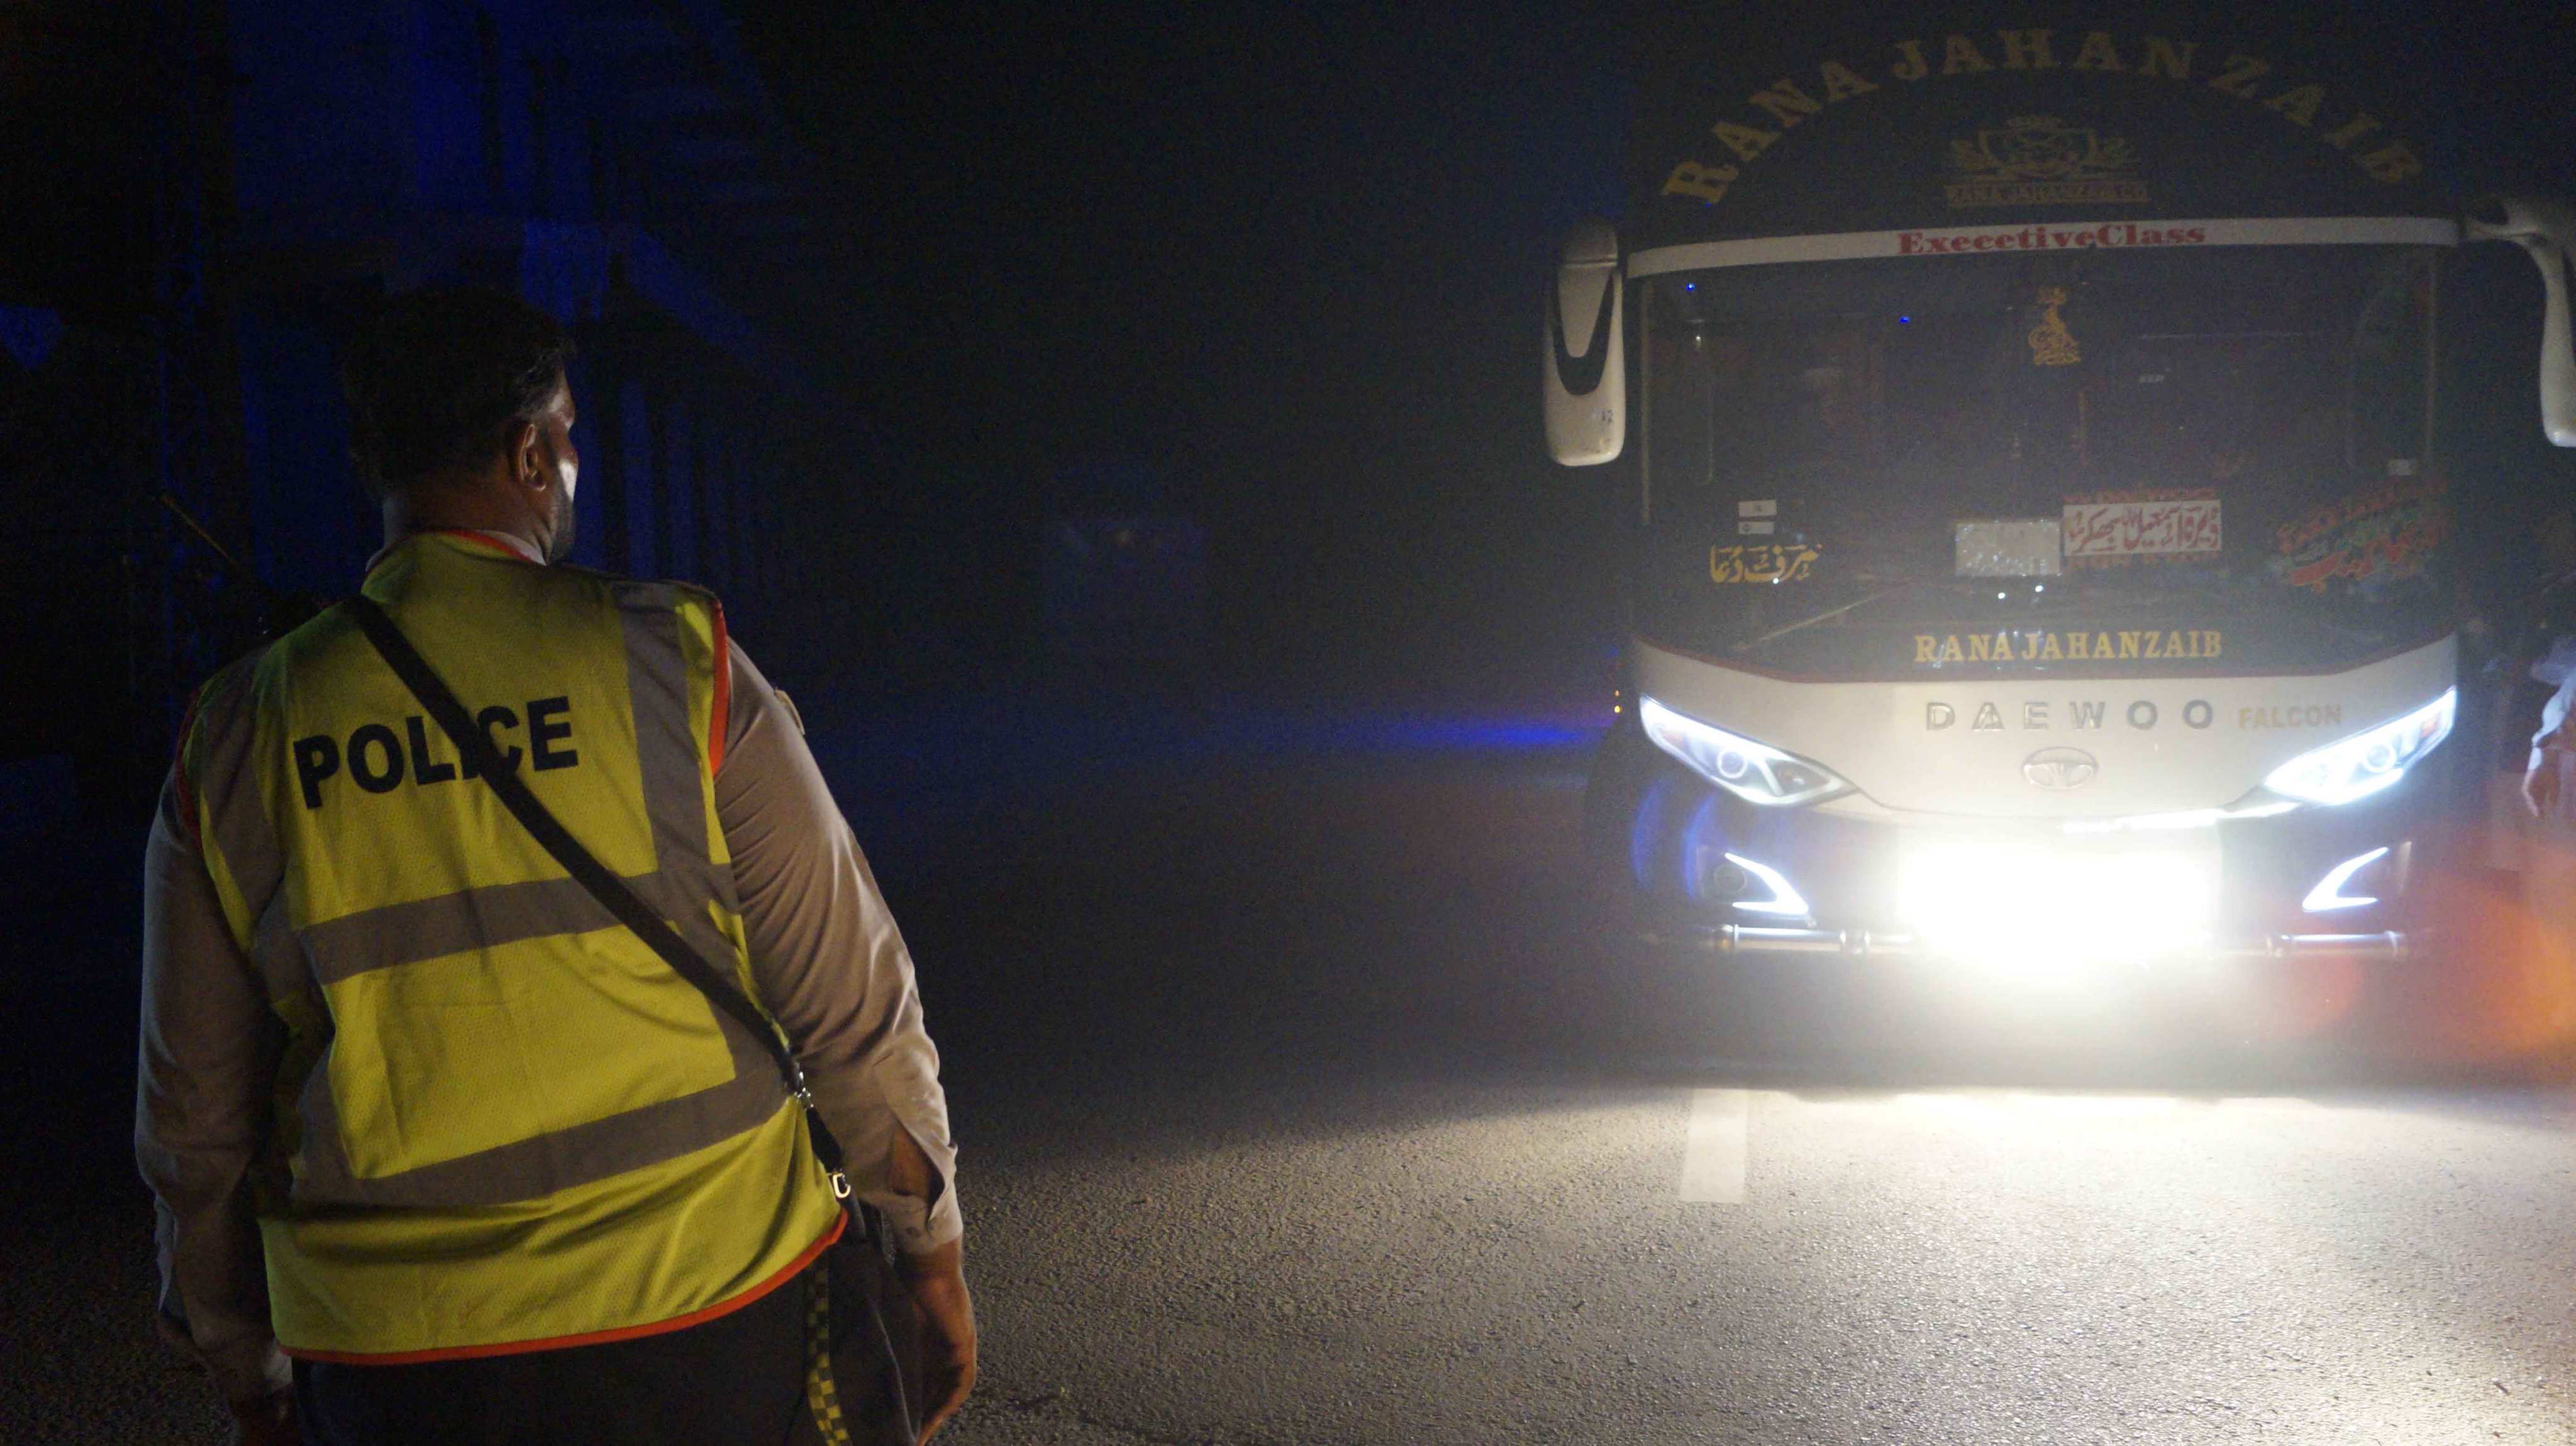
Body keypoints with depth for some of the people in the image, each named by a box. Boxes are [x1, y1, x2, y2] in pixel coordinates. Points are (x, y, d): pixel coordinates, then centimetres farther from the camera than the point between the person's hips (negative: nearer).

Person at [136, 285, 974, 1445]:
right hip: (712, 1329, -2)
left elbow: (195, 1119, 7)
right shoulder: (676, 664, -7)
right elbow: (853, 1007, -5)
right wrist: (932, 1256, 8)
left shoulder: (234, 738, 1)